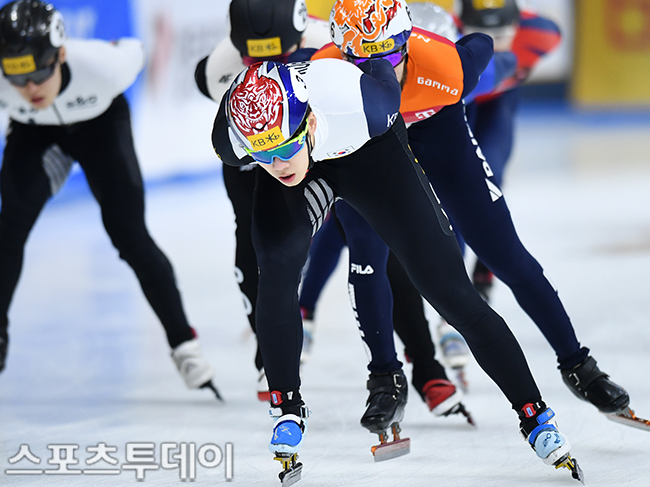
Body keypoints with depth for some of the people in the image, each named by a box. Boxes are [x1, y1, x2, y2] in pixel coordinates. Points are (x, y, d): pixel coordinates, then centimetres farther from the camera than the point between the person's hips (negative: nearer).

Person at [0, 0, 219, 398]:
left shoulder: (102, 65, -40)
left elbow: (135, 52, -15)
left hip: (101, 124, -1)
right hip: (35, 133, 1)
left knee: (130, 236, -8)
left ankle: (183, 342, 2)